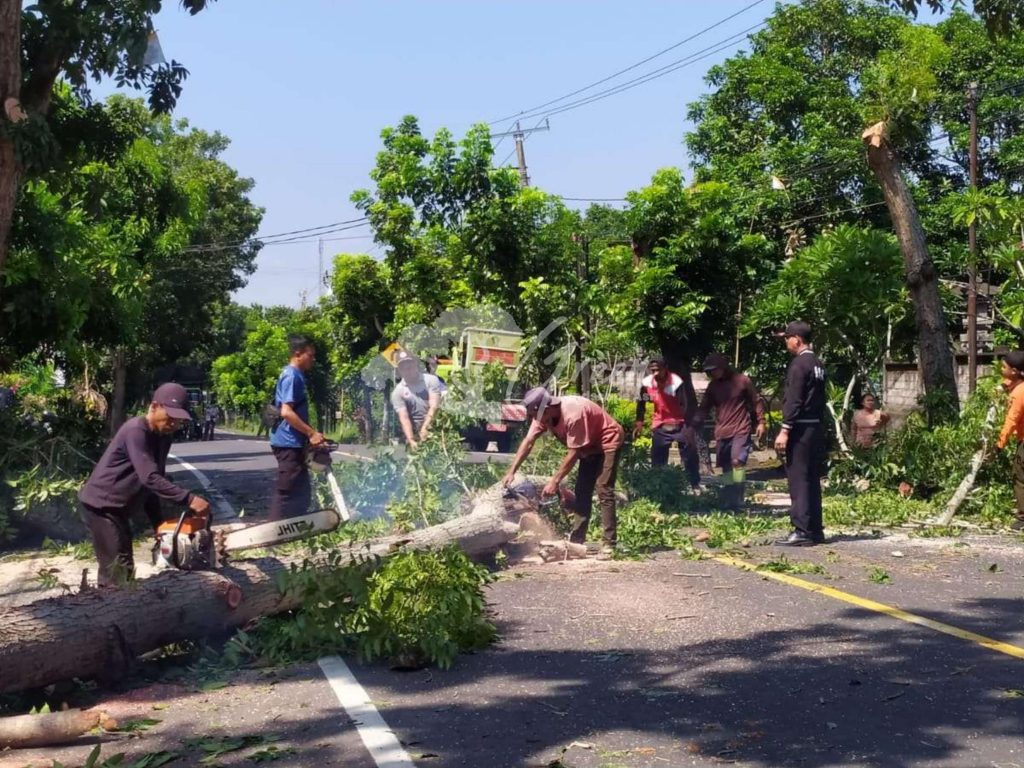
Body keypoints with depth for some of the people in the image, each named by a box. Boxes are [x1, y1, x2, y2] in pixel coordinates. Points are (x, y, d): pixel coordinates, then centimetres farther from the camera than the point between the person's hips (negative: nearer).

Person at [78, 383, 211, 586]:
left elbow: (151, 484, 12)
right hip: (100, 506, -10)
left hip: (118, 509, 10)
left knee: (126, 569, 12)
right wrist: (189, 499, -36)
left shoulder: (163, 437, 7)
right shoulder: (135, 430, -21)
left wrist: (159, 525, 6)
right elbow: (149, 478, -31)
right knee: (117, 571, -13)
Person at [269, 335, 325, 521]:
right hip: (289, 444, -10)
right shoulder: (291, 377, -15)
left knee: (301, 493, 15)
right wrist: (311, 433, -22)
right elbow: (286, 412, -24)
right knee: (287, 493, -8)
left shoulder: (296, 376, 16)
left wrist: (309, 435, 17)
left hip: (294, 443, 10)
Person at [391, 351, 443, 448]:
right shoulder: (398, 392, -1)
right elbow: (404, 418, -10)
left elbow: (434, 407, -11)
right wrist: (411, 440, -24)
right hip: (416, 436, 1)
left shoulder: (431, 380, -3)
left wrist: (425, 428, -23)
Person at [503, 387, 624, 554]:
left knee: (603, 490, -16)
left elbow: (573, 454, -30)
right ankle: (576, 540, 10)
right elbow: (528, 442, -9)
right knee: (582, 491, 7)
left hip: (608, 441, -9)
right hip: (591, 446, 9)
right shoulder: (543, 414, -11)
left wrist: (554, 482, -26)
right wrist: (511, 471, -14)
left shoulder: (573, 414, -35)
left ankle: (609, 544, -17)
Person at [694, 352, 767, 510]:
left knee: (737, 461, -18)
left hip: (741, 430, -5)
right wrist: (693, 426, -3)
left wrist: (761, 422, -3)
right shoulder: (712, 386, 9)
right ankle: (729, 501, 13)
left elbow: (756, 401, 2)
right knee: (726, 467, 6)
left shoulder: (742, 380, -4)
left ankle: (738, 500, -16)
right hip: (721, 433, 5)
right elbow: (703, 408, 9)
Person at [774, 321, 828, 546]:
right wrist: (819, 424, 17)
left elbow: (793, 401, -18)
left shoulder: (799, 364, -12)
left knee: (798, 480, -7)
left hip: (800, 429, -9)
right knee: (812, 480, 11)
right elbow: (820, 399, 16)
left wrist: (785, 430, -18)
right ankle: (815, 530, 15)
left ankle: (802, 532, -7)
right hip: (816, 427, 9)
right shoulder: (817, 364, 14)